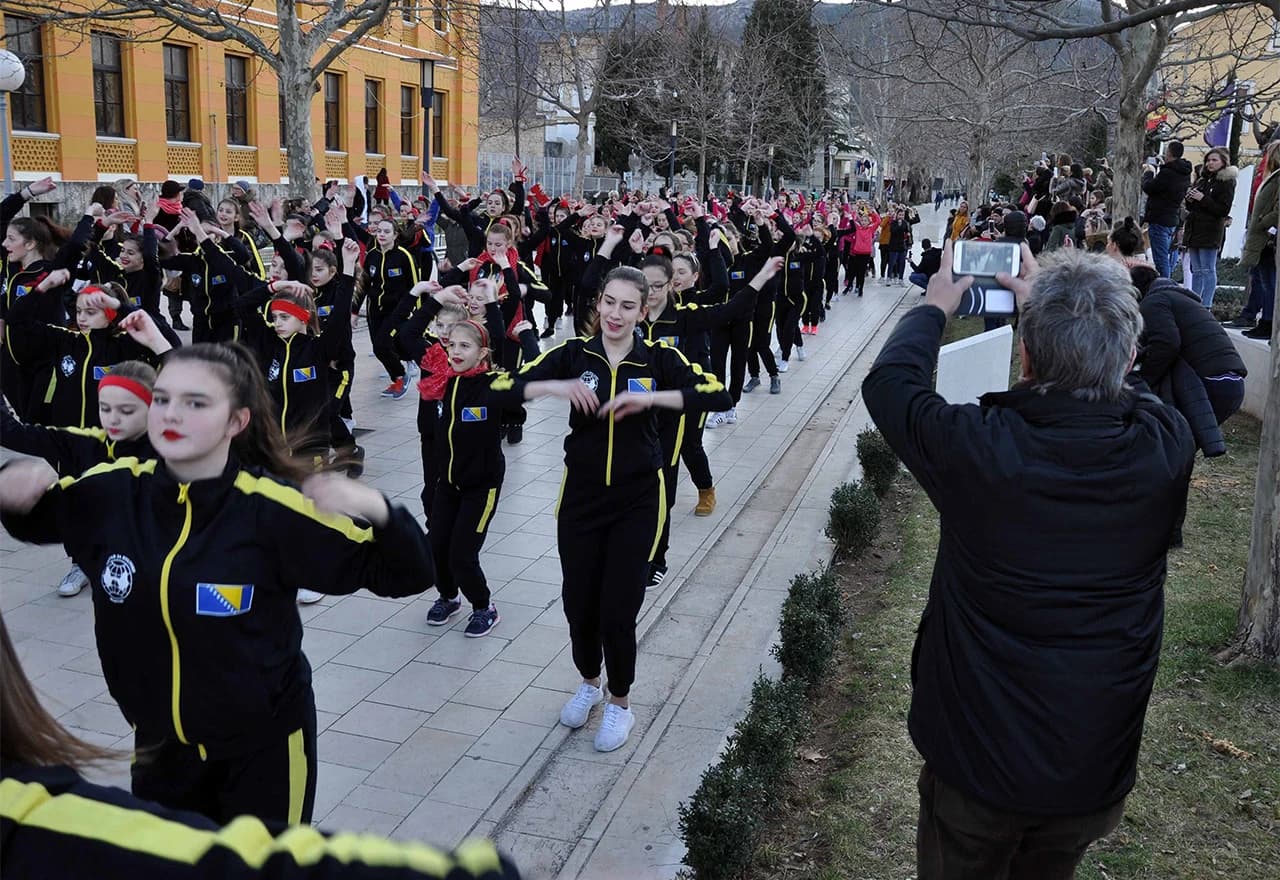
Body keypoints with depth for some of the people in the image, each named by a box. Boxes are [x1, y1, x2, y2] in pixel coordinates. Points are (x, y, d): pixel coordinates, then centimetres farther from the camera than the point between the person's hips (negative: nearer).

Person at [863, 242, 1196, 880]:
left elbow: (888, 381, -7)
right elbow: (1122, 385, 7)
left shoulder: (978, 446, -27)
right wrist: (1045, 304, 17)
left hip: (978, 758, -3)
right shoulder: (1167, 446, -17)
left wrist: (935, 308, 10)